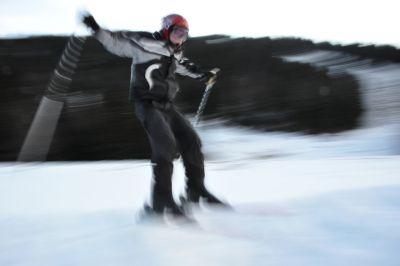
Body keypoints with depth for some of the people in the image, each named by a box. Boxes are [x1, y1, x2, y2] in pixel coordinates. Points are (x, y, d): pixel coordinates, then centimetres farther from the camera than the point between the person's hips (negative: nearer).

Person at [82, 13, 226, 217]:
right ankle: (162, 200, -23)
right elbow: (116, 42, -5)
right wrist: (96, 29, -18)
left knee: (191, 141, 3)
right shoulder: (145, 43, -7)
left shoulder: (175, 54, 16)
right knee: (166, 144, -25)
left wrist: (203, 74, 48)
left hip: (167, 105, 8)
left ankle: (196, 190, 15)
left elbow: (185, 66, 37)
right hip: (148, 105, -8)